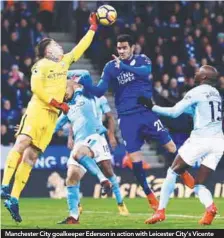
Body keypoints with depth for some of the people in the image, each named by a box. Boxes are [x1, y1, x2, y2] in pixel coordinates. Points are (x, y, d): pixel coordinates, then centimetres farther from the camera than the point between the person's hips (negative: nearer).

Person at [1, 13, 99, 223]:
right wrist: (58, 104, -12)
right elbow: (36, 88, -10)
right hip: (37, 109, -6)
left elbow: (81, 47, 29)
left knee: (31, 155, 0)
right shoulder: (40, 65, -1)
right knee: (23, 142, -25)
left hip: (52, 116, 6)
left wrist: (93, 28, 28)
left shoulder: (64, 62, 19)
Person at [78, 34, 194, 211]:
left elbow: (145, 71, -23)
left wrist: (124, 67, -38)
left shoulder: (142, 60, 1)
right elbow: (99, 91, -5)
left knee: (170, 145, -4)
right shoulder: (110, 67, 2)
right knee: (134, 156, -3)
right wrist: (84, 83, -25)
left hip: (147, 112, -1)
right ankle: (149, 195, 11)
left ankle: (185, 174, 22)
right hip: (127, 117, 1)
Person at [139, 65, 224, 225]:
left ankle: (160, 211, 8)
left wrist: (152, 107, 3)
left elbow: (174, 112, -5)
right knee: (199, 184, 8)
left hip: (200, 139, -6)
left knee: (173, 172, 11)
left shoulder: (197, 92, -5)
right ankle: (210, 206, -24)